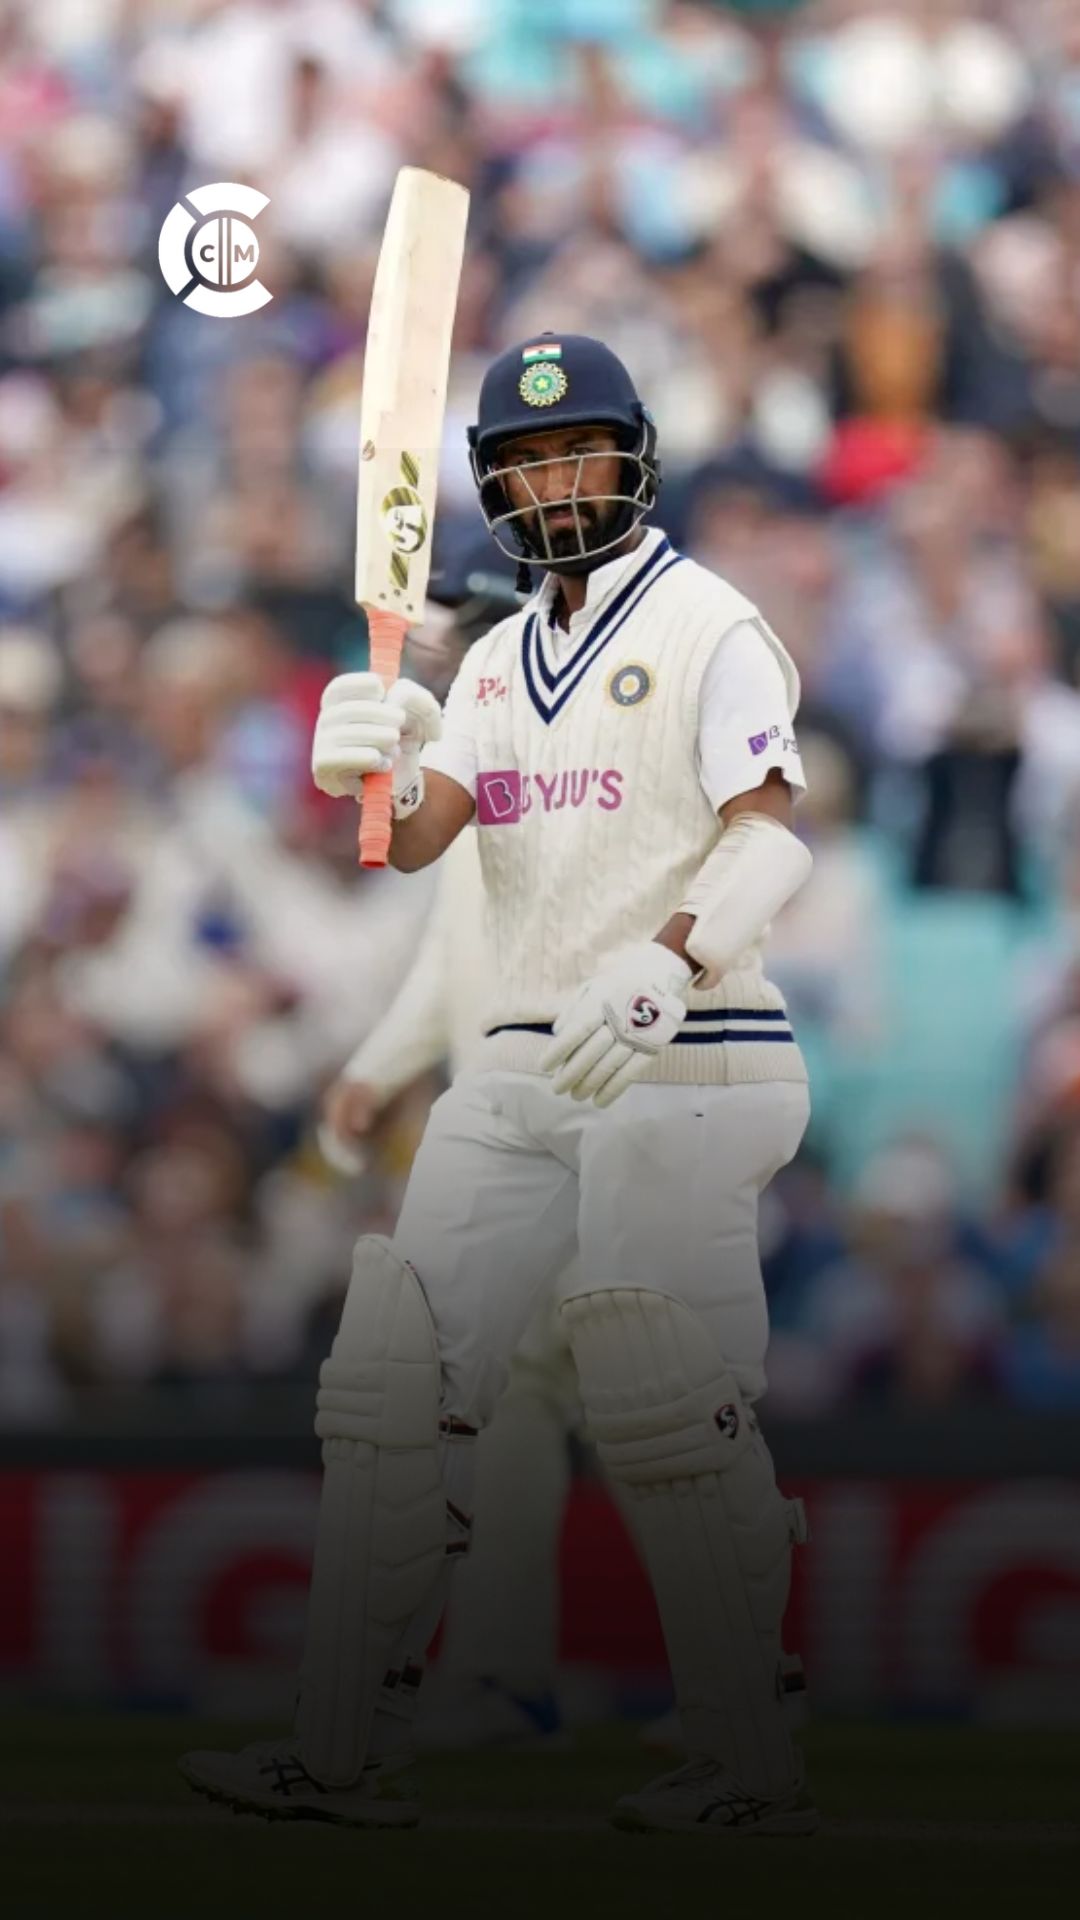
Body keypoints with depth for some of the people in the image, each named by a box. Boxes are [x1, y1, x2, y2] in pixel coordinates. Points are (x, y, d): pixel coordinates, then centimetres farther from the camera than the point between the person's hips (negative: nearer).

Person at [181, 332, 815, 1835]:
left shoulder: (707, 624, -3)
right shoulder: (502, 658, 18)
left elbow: (772, 834, -15)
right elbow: (422, 837, 5)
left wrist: (665, 964, -32)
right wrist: (382, 772, -19)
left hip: (686, 1060, -7)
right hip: (521, 1072, 7)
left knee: (665, 1412, -12)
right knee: (396, 1386, 1)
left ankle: (751, 1768, -4)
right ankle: (349, 1753, 4)